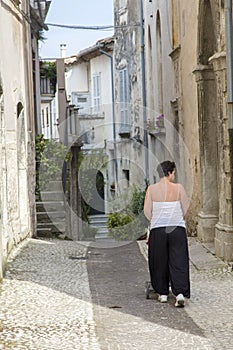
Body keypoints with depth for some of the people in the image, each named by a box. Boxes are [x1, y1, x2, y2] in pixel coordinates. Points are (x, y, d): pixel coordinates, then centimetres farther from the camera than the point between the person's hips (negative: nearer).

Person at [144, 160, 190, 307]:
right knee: (178, 262, 1)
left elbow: (147, 211, -1)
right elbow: (186, 208, 2)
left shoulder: (151, 189, -2)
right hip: (177, 229, -1)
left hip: (158, 229, 1)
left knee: (160, 262, 12)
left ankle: (162, 293, 19)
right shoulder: (178, 188, -4)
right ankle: (180, 293, -11)